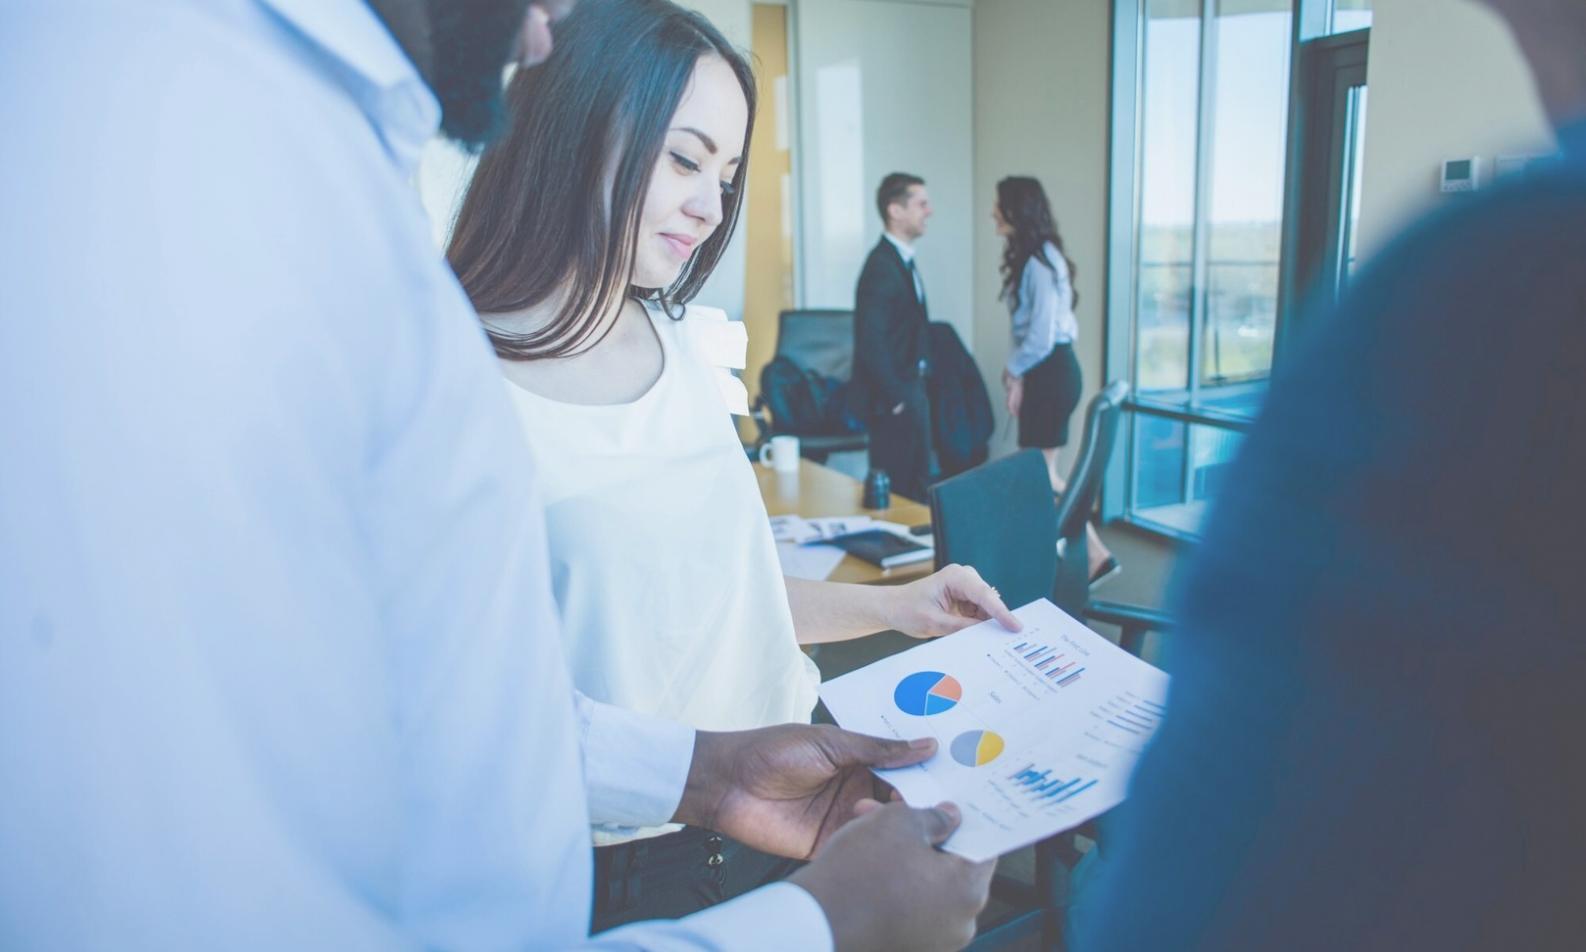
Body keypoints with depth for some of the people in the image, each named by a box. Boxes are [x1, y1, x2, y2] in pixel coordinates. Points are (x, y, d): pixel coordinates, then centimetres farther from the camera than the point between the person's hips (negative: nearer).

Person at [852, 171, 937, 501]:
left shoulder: (902, 260, 11)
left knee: (917, 484, 16)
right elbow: (871, 341, -24)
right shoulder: (881, 266, -19)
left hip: (908, 390, 9)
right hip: (891, 398, -9)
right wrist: (894, 398, -18)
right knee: (901, 490, -1)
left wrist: (914, 389, 12)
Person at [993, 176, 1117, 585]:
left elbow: (1042, 334, -21)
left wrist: (1014, 370, -7)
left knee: (1040, 471, -3)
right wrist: (1017, 369, 8)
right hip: (1043, 371, 10)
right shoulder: (1030, 256, 13)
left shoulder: (1040, 260, -17)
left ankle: (1096, 554, 6)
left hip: (1051, 372, -10)